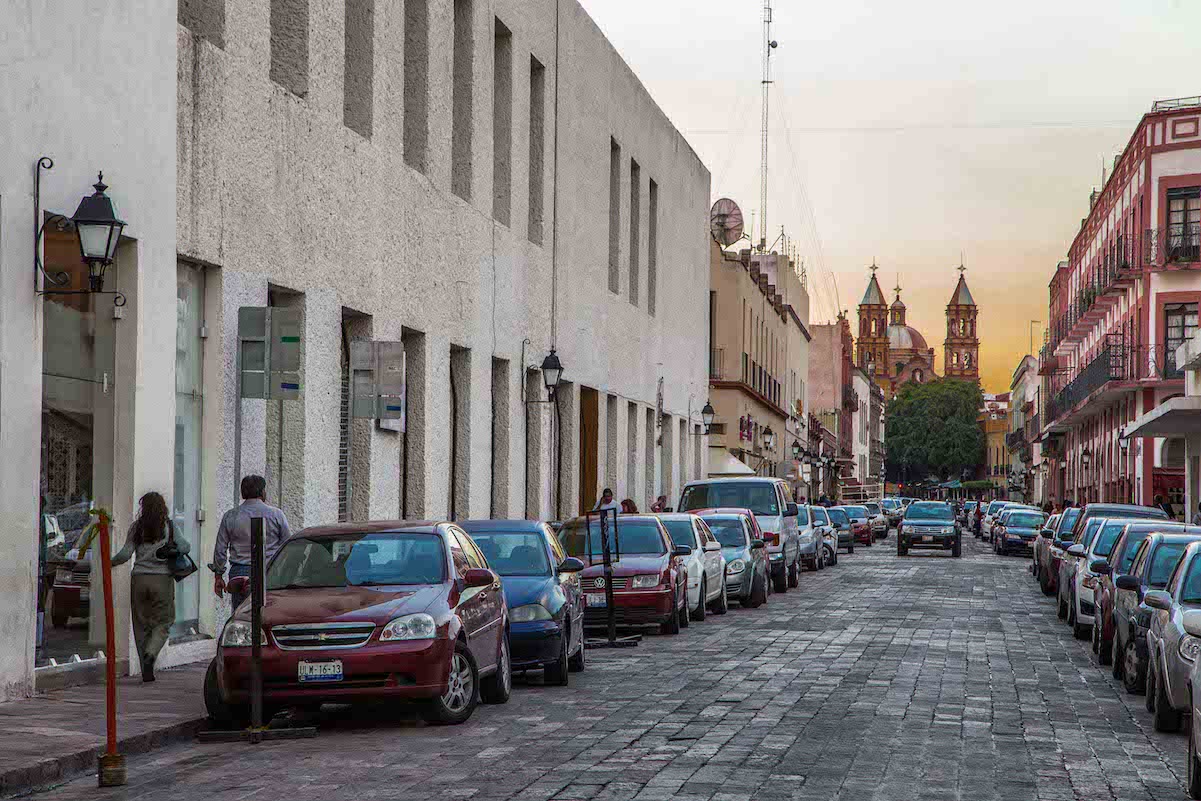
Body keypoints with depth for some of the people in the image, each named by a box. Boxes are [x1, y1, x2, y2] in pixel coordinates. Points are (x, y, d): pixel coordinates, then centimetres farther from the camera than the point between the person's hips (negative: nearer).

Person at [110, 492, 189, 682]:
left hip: (139, 579, 2)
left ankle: (147, 672, 7)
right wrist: (186, 546, 15)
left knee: (141, 624, 8)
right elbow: (183, 548, -7)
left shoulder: (136, 527, 3)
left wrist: (110, 563, 16)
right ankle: (151, 654, -20)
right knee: (163, 621, 6)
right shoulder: (170, 526, 0)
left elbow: (126, 554, -1)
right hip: (162, 579, -2)